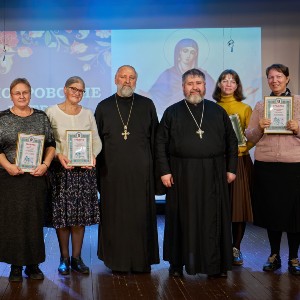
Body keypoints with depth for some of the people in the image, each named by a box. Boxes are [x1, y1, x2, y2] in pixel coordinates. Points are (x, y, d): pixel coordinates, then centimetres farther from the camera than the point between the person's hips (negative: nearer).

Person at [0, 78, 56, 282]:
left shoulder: (42, 117, 9)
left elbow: (51, 144, 7)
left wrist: (46, 164, -9)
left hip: (36, 176, 1)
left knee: (34, 219, 4)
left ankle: (33, 264, 15)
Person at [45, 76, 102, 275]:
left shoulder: (88, 114, 9)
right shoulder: (52, 112, 0)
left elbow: (96, 140, 7)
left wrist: (93, 155, -12)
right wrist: (58, 155, -19)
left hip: (84, 169, 3)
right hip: (60, 169, -2)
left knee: (81, 215, 4)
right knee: (61, 214, 1)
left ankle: (77, 257, 14)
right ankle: (64, 258, 13)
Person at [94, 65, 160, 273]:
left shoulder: (147, 105, 6)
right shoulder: (104, 107, 8)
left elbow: (155, 138, 6)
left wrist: (155, 167, 0)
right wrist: (97, 169, 4)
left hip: (140, 170, 0)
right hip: (112, 171, 1)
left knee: (141, 215, 2)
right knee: (115, 216, 4)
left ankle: (142, 260, 13)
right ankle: (118, 261, 15)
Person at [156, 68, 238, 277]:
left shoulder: (218, 111, 9)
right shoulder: (172, 112, 6)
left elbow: (232, 141, 10)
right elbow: (161, 143, 2)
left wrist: (231, 169, 3)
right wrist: (164, 171, -6)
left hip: (213, 174, 1)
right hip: (182, 175, -1)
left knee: (213, 220, 4)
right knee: (182, 219, 4)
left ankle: (216, 264, 13)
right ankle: (177, 263, 15)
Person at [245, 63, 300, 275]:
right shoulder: (260, 106, 11)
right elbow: (250, 137, 10)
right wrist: (259, 128, -9)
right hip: (266, 165, 2)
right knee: (271, 209, 7)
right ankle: (274, 255, 22)